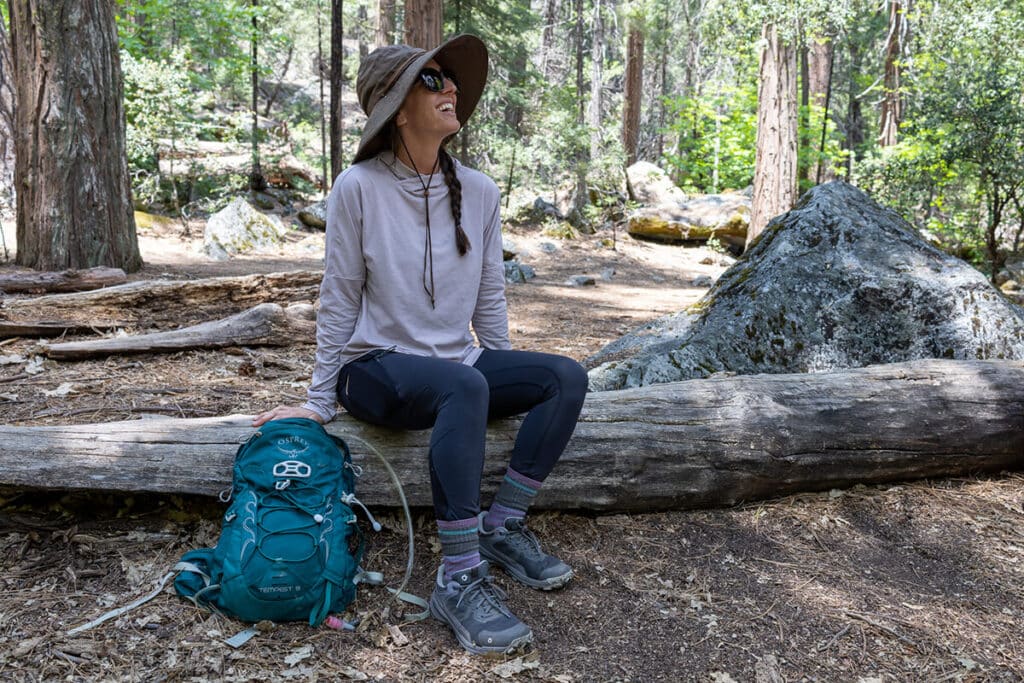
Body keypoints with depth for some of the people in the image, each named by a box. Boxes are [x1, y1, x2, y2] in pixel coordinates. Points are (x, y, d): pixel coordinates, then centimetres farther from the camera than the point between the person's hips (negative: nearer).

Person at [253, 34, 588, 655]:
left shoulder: (480, 192, 3)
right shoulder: (359, 187, -10)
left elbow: (490, 299, 10)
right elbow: (339, 301, -6)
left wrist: (510, 386, 10)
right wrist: (320, 404, -3)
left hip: (460, 363, 6)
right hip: (376, 367, -5)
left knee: (566, 377, -16)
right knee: (465, 386, -36)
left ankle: (503, 527, -8)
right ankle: (460, 580, -30)